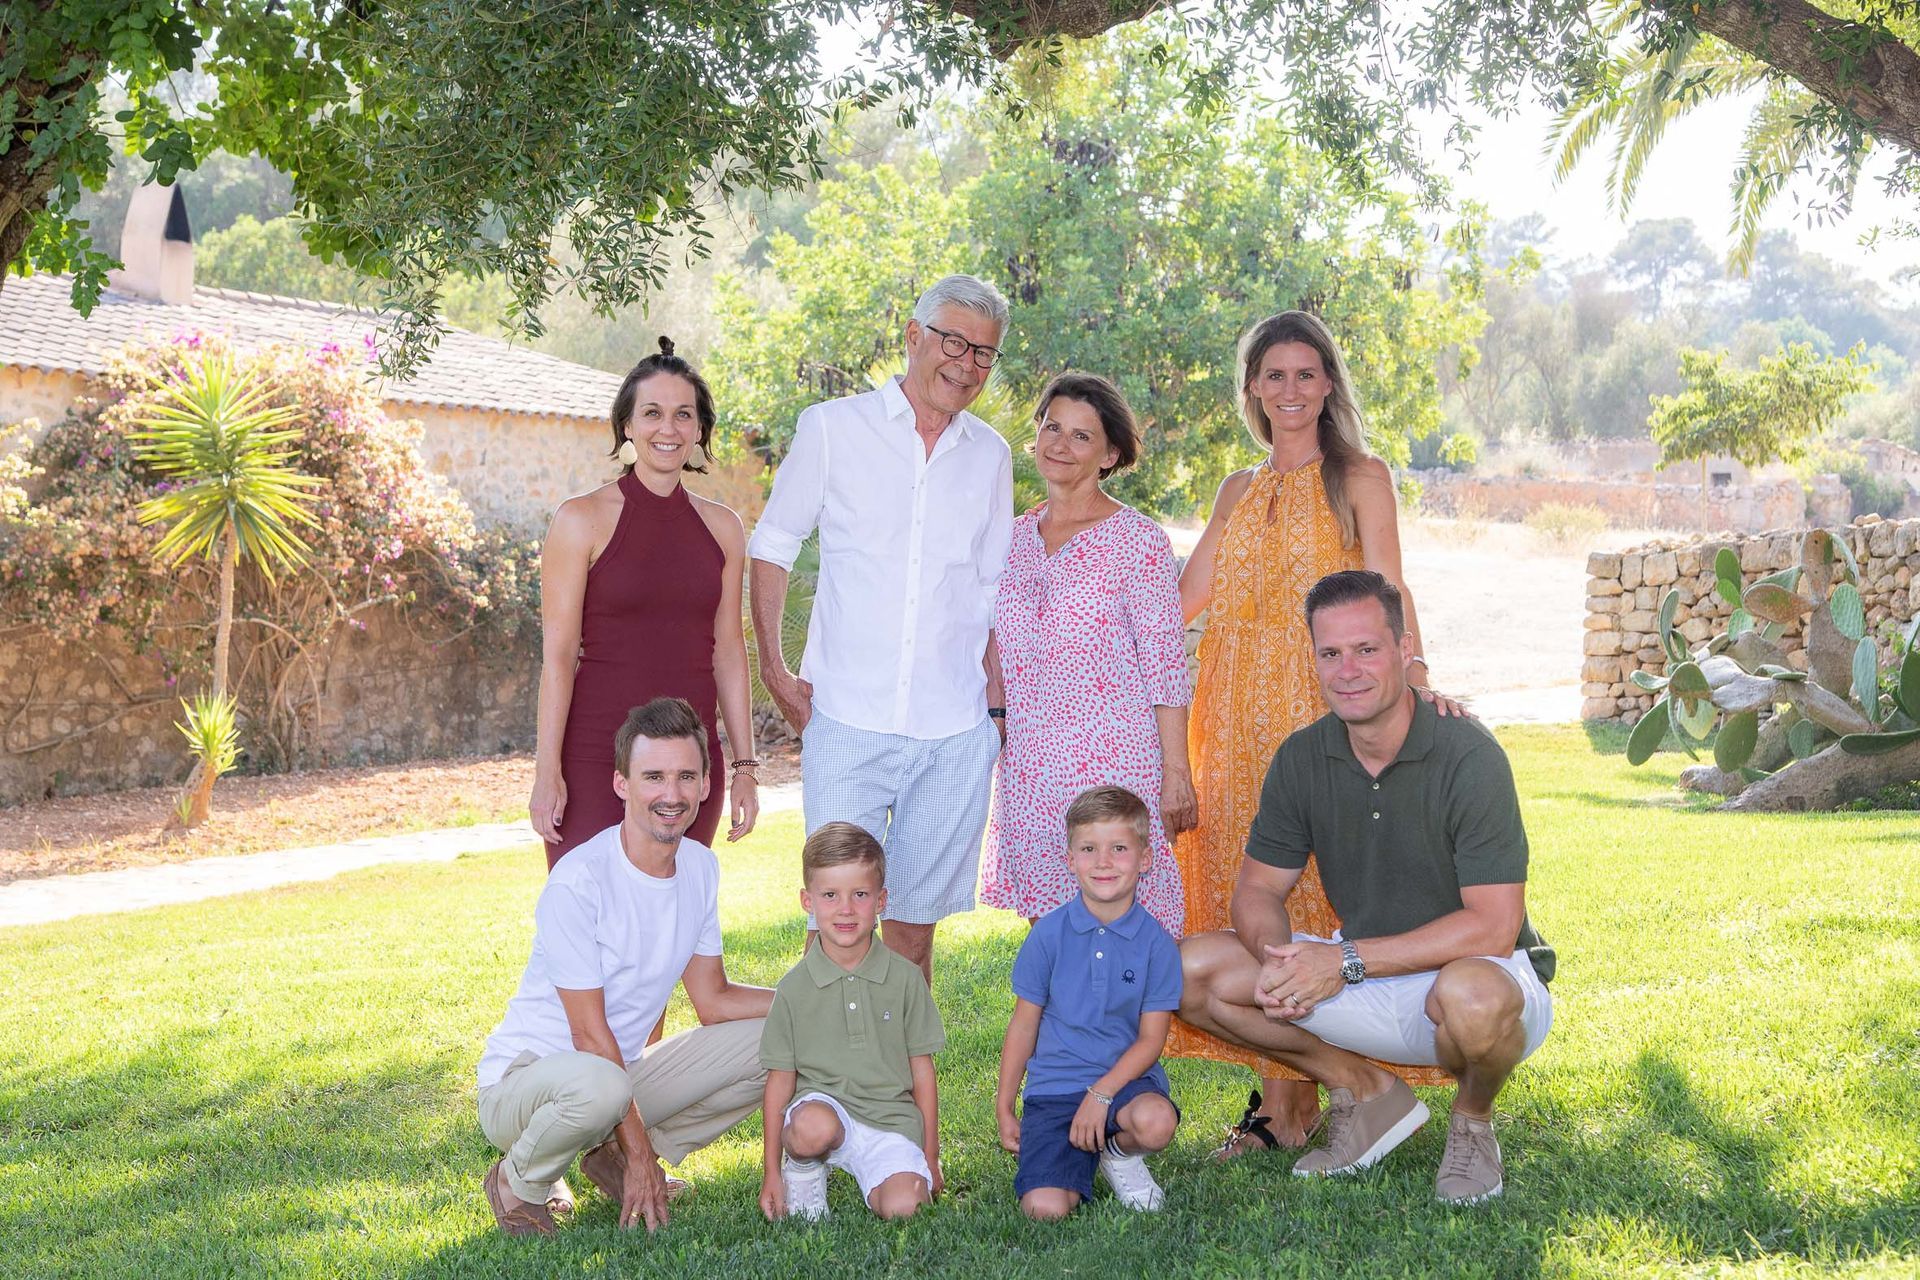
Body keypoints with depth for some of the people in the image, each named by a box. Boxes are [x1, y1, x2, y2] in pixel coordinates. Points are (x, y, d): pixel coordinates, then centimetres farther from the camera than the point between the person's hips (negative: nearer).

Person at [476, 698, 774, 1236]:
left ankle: (613, 1154, 7)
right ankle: (519, 1183, -6)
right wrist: (640, 1154, -18)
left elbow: (714, 1000, 7)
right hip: (521, 1077, -7)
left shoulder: (701, 867, 0)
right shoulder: (577, 882, -23)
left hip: (622, 1072, 7)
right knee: (599, 1086, -41)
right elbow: (589, 1034, -20)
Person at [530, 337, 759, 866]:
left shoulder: (722, 528, 10)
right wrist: (547, 771, -10)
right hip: (594, 756, -4)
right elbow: (558, 654, -5)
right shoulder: (583, 520, -3)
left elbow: (728, 650, 12)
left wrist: (744, 766, 10)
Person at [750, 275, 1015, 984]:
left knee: (916, 917, 8)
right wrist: (774, 668, 0)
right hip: (846, 720, -2)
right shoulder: (832, 428, 3)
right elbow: (770, 548, 8)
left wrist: (997, 706, 11)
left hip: (953, 735, 3)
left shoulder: (990, 455, 12)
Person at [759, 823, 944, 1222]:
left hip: (891, 1119, 0)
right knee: (811, 1128, -36)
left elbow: (922, 1072, 8)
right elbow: (780, 1080, 2)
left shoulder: (905, 979, 3)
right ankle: (803, 1171, 0)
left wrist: (929, 1159, 8)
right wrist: (772, 1173, 0)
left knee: (902, 1206, -27)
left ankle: (873, 1181, 8)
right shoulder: (795, 987, 1)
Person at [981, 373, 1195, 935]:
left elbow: (1165, 663, -7)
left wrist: (1176, 773, -10)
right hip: (1028, 759, 5)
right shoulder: (1014, 537, 11)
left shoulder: (1137, 539, -6)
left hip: (1113, 757, -5)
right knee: (1043, 920, 9)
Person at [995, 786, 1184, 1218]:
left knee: (1156, 1121, -36)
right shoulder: (1049, 934, -2)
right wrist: (1004, 1108, 6)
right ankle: (1079, 1162, 15)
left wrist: (1101, 1094, -17)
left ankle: (1121, 1152, 1)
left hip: (1125, 1078, 0)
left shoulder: (1156, 944, -3)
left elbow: (1151, 1039, -4)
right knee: (1044, 1208, -21)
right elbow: (1023, 1025, 5)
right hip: (1053, 1085, 0)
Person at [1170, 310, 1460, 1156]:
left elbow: (1386, 589, -10)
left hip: (1322, 707, -5)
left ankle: (1292, 1103, -1)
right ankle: (1279, 1097, 7)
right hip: (1236, 713, 5)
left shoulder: (1359, 478, 3)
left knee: (1313, 888, -7)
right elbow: (1184, 597, 19)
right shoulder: (1239, 491, 18)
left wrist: (1414, 674, -26)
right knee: (1243, 888, 1)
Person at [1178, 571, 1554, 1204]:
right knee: (1191, 969, -10)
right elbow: (1260, 889, 3)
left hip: (1488, 973, -5)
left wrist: (1348, 961, -27)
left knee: (1471, 994, -42)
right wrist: (1276, 956, -21)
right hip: (1362, 978, 6)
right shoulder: (1302, 757, -3)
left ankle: (1473, 1119, -5)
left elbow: (1492, 927, -25)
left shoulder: (1468, 756, -21)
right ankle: (1365, 1091, 6)